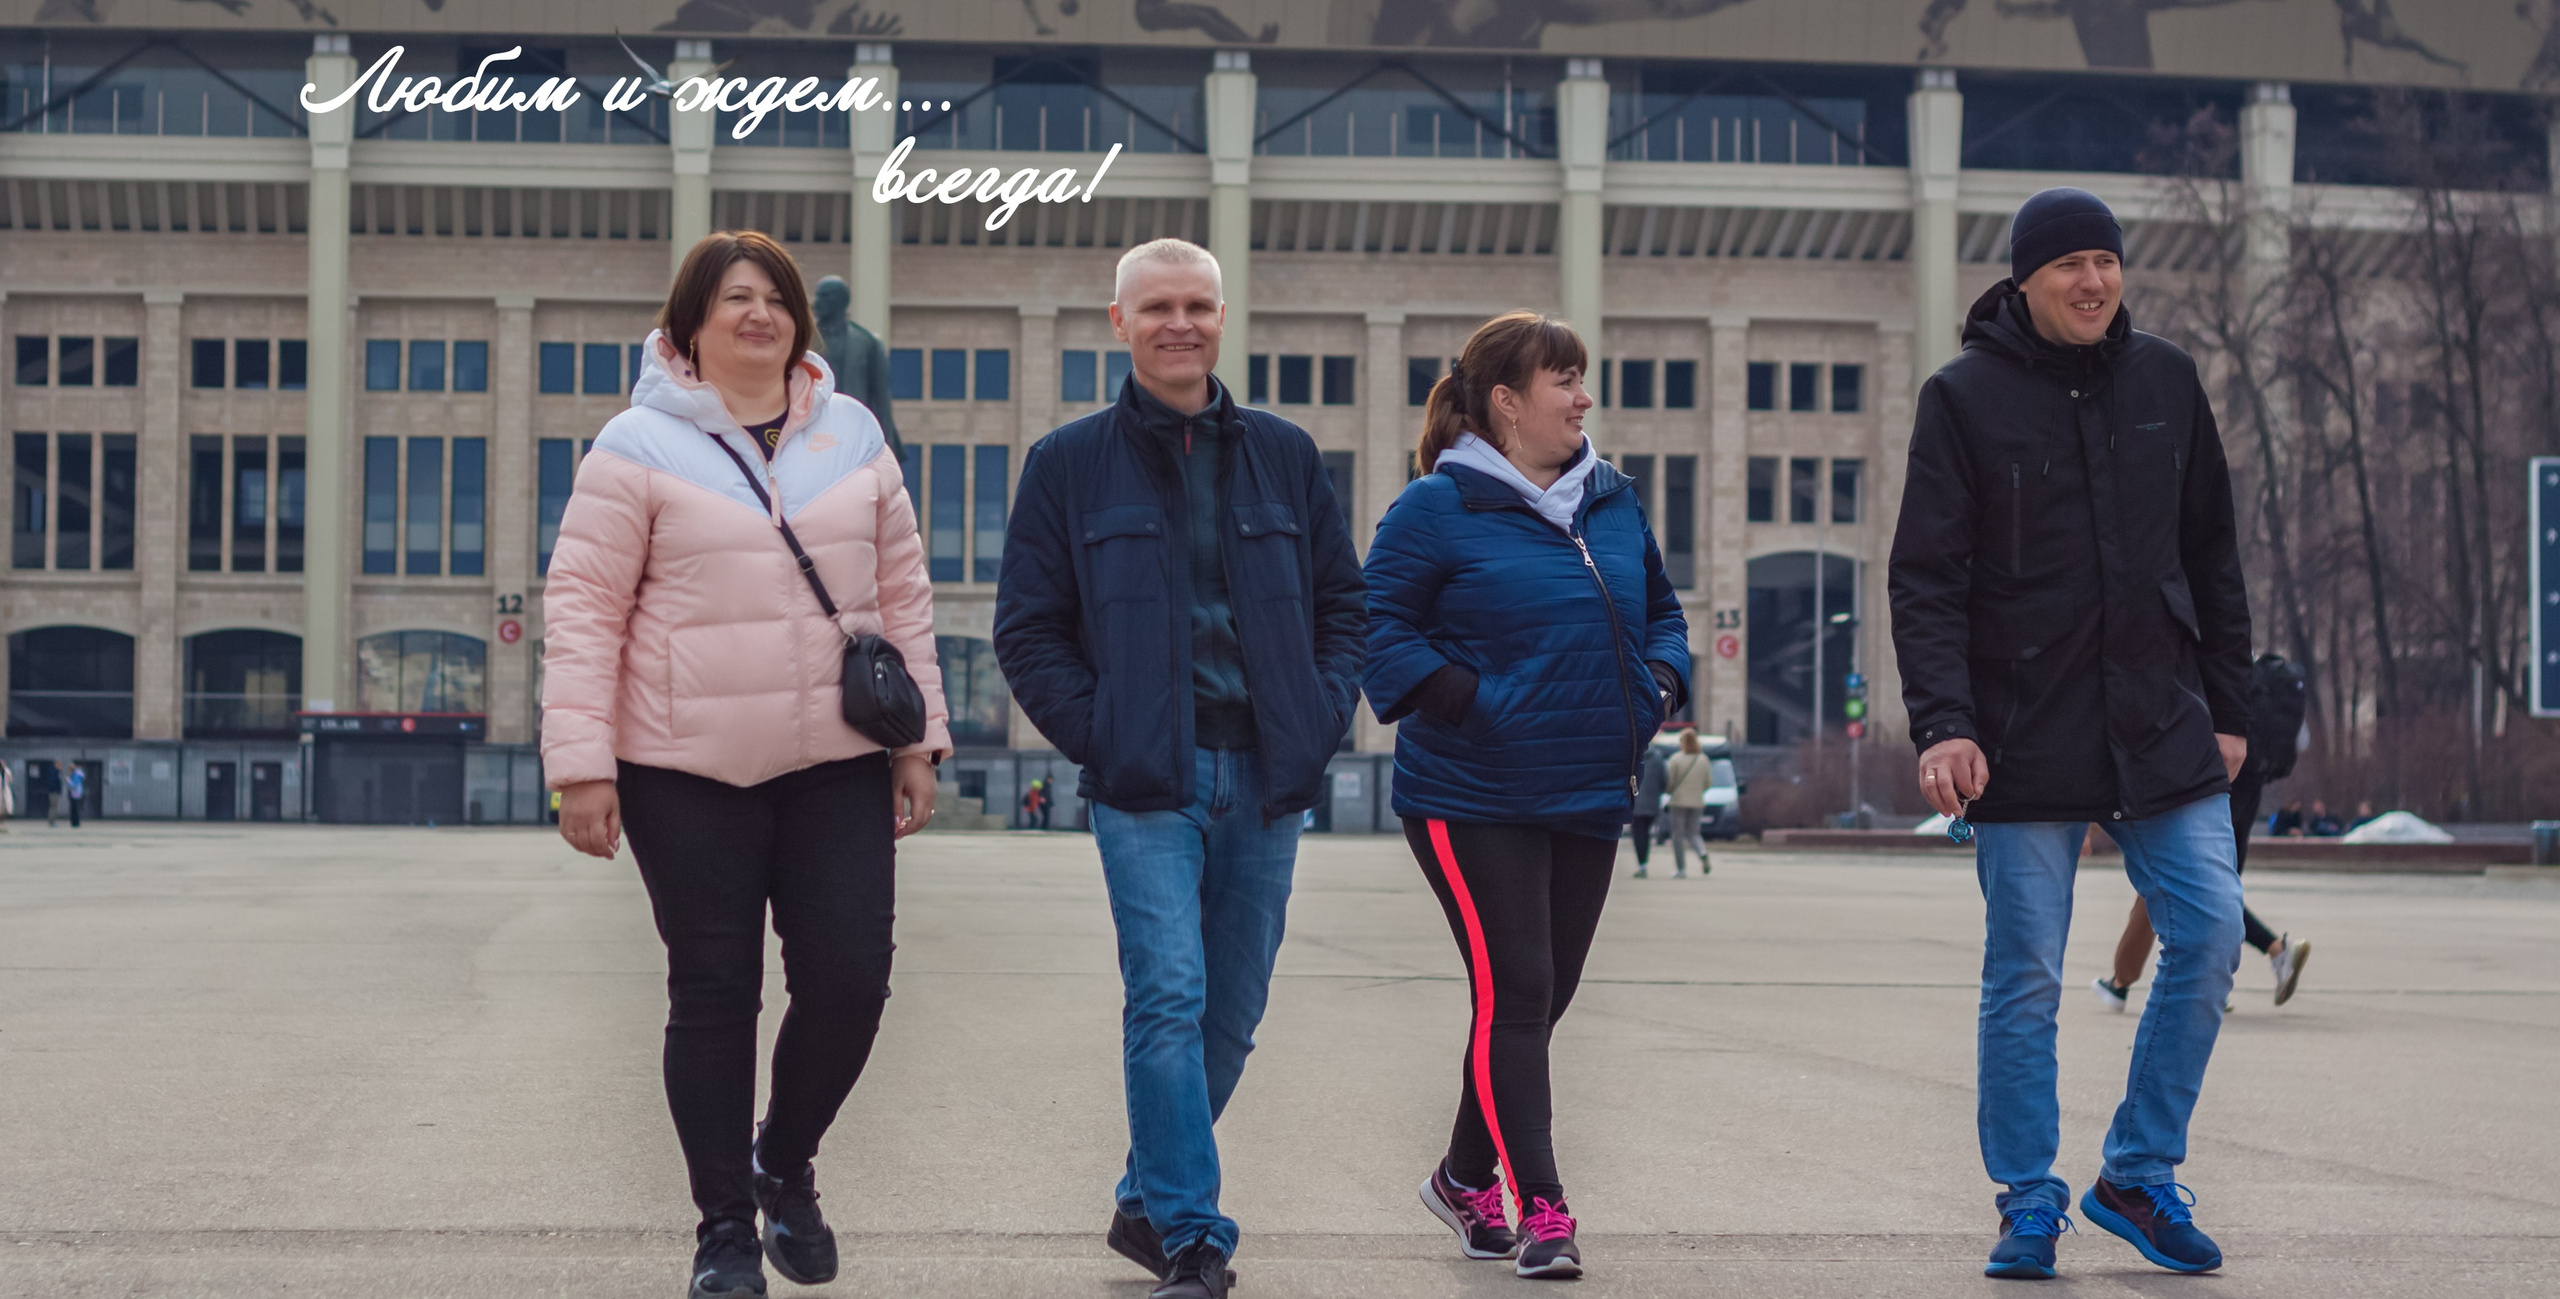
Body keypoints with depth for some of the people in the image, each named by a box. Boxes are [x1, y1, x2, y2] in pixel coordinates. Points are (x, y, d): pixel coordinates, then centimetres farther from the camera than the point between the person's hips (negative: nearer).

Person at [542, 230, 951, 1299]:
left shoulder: (852, 434, 10)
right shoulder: (640, 446, -2)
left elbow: (902, 591, 14)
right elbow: (582, 608, -4)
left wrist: (919, 737, 9)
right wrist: (580, 765, -10)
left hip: (838, 765, 3)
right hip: (688, 771, -3)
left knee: (850, 978, -3)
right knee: (713, 993, 2)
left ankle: (785, 1161, 24)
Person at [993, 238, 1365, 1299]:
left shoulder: (1284, 455, 12)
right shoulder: (1068, 465, 4)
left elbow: (1344, 601, 17)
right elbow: (1028, 627, 5)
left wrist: (1323, 713, 3)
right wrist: (1095, 733, -7)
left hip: (1266, 778, 4)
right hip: (1145, 783, -3)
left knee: (1231, 1012, 9)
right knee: (1169, 999, -14)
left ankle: (1147, 1203, 26)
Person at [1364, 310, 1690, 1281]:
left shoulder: (1614, 501, 12)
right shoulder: (1438, 508, -8)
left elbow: (1660, 609, 23)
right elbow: (1376, 623, -9)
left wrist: (1662, 679, 3)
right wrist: (1457, 698, -21)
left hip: (1590, 798, 7)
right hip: (1471, 799, -7)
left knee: (1543, 997, 14)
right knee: (1512, 995, -11)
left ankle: (1466, 1177, 31)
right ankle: (1541, 1208, -8)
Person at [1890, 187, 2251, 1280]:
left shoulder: (2166, 383, 8)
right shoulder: (1965, 397, -3)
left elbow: (2212, 556, 14)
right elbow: (1925, 577, -7)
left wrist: (2228, 708, 11)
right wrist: (1942, 722, -18)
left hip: (2162, 729, 4)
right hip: (2026, 738, -3)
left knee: (2210, 935, -3)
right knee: (2025, 981, 1)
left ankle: (2139, 1174, 13)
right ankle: (2029, 1204, 15)